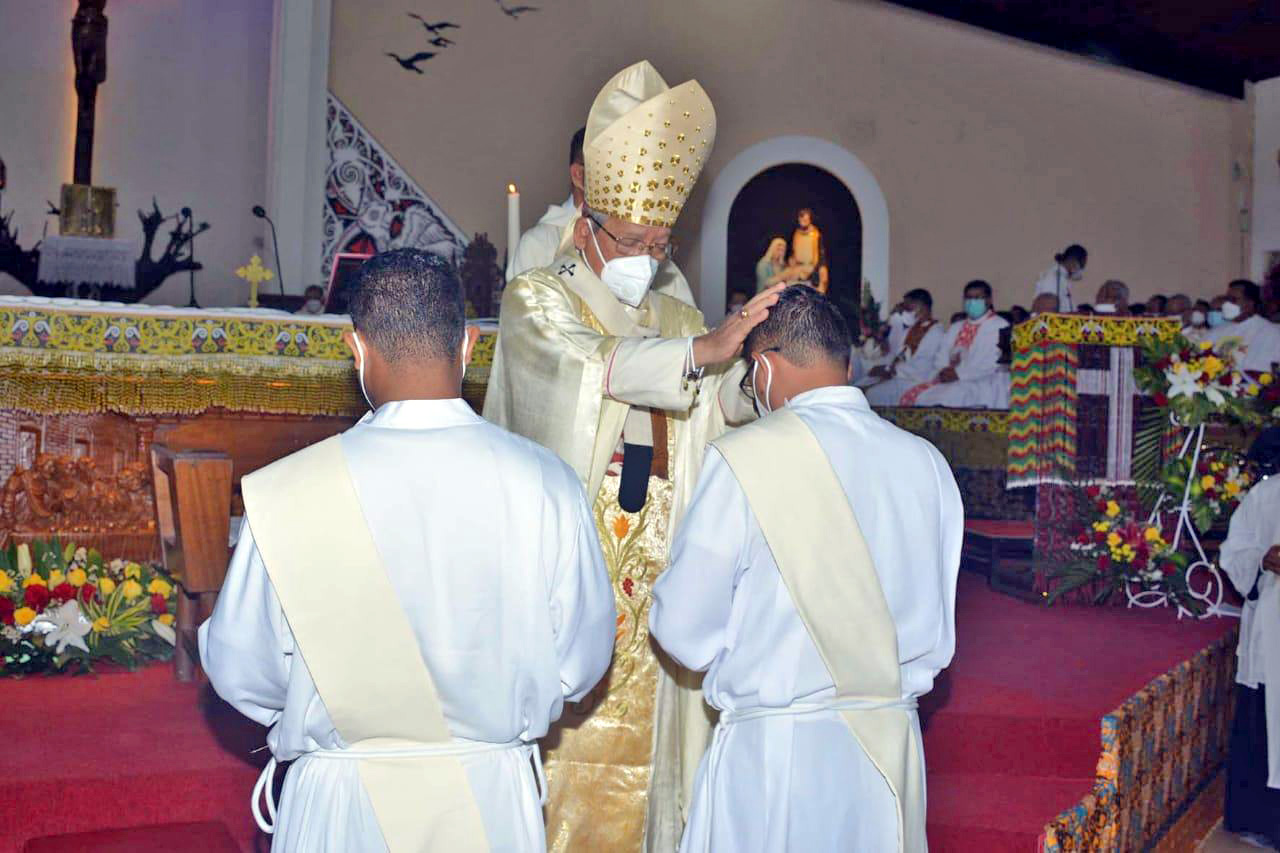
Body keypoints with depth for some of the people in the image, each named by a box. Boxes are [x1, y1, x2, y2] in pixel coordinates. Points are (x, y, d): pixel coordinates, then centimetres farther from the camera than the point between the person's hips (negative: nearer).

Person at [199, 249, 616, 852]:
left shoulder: (283, 495, -17)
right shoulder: (546, 485, -14)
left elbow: (241, 671, -7)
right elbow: (581, 664, -5)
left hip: (341, 804, -1)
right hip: (492, 801, 1)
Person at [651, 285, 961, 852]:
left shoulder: (743, 458, -13)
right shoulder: (926, 463, 1)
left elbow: (686, 632, -9)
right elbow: (937, 640, 8)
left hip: (775, 747, -4)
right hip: (892, 740, 5)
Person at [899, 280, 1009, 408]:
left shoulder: (1000, 327, 2)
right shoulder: (955, 328, 25)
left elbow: (993, 363, -11)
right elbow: (941, 359, 20)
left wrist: (959, 373, -17)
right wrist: (943, 371, -5)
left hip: (981, 384, -6)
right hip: (947, 380, 6)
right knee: (910, 395, -19)